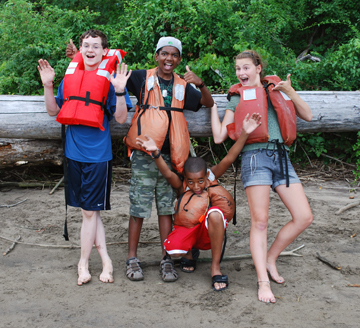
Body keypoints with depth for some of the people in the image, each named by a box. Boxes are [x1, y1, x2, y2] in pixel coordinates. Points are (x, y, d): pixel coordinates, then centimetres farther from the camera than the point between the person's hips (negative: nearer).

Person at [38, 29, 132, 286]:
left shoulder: (109, 77, -5)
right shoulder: (70, 76, 9)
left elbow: (121, 118, -8)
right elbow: (54, 111, 12)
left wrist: (119, 91, -22)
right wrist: (48, 85, -2)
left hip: (97, 154, -5)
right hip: (73, 152, 5)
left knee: (90, 211, 2)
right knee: (90, 210, 11)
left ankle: (83, 263, 17)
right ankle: (105, 259, 23)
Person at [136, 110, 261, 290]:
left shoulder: (211, 176, -6)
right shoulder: (181, 186, -7)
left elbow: (228, 159, -18)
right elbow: (167, 174, -27)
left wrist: (244, 133, -32)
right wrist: (156, 153, -46)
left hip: (209, 231, 0)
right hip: (186, 230, 1)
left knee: (214, 213, -35)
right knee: (172, 249, -31)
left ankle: (215, 266, -20)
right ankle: (188, 254, 12)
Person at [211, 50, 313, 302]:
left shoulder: (278, 88, 19)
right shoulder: (237, 97, 13)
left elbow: (307, 115, 13)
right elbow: (219, 137, 8)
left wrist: (290, 91, 1)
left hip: (281, 156, 4)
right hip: (256, 156, -3)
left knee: (304, 217, -2)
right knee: (260, 222, -7)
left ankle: (270, 260, 15)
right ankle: (263, 282, 0)